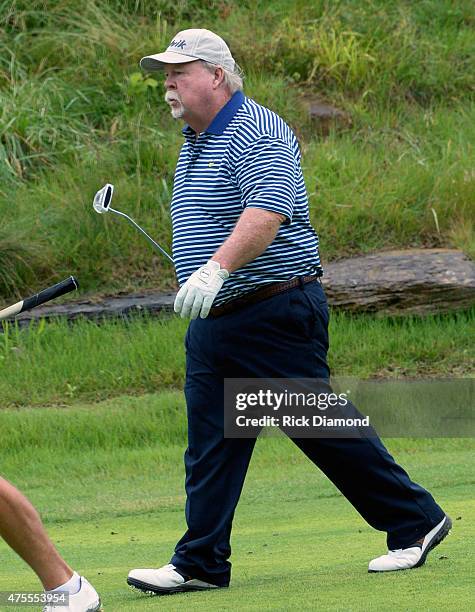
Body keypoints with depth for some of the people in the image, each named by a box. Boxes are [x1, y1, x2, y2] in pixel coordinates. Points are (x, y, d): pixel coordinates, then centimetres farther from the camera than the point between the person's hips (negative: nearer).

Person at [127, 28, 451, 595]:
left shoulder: (258, 134, -15)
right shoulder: (194, 143, 16)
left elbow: (268, 212, -30)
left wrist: (216, 269, -41)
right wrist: (199, 282, 22)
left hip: (274, 315, -9)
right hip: (212, 325, 9)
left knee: (324, 428, -2)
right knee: (208, 448, 4)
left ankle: (415, 522, 10)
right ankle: (200, 564, 6)